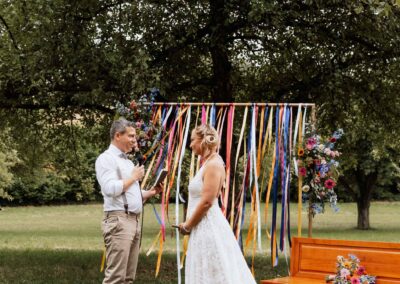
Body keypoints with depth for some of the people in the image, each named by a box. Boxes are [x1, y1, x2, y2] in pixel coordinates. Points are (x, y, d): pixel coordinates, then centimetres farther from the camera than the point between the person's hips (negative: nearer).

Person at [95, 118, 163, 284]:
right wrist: (134, 177, -8)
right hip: (118, 221, -9)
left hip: (135, 220, 9)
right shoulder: (107, 158, -6)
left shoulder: (127, 161, 23)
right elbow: (111, 189, -20)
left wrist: (150, 193, 11)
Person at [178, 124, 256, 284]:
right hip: (204, 227, 10)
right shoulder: (207, 164, 15)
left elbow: (206, 202, -20)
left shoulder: (213, 164, -14)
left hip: (208, 227, -10)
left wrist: (187, 226, -11)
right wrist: (188, 223, 10)